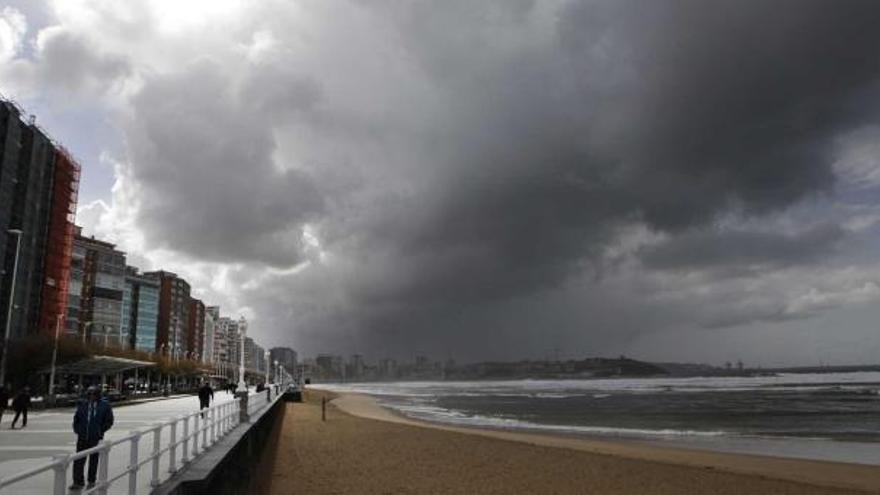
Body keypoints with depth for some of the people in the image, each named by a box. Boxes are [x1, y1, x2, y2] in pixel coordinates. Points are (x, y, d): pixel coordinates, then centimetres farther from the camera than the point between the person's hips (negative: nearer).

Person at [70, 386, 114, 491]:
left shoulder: (104, 405, -7)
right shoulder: (82, 404, -1)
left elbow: (109, 421, -1)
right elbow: (76, 418, 12)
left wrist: (100, 431, -5)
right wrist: (77, 429, 2)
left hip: (95, 439, -2)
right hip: (82, 437, 2)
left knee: (93, 460, 10)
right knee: (79, 460, 2)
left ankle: (91, 481, 23)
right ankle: (78, 482, 13)